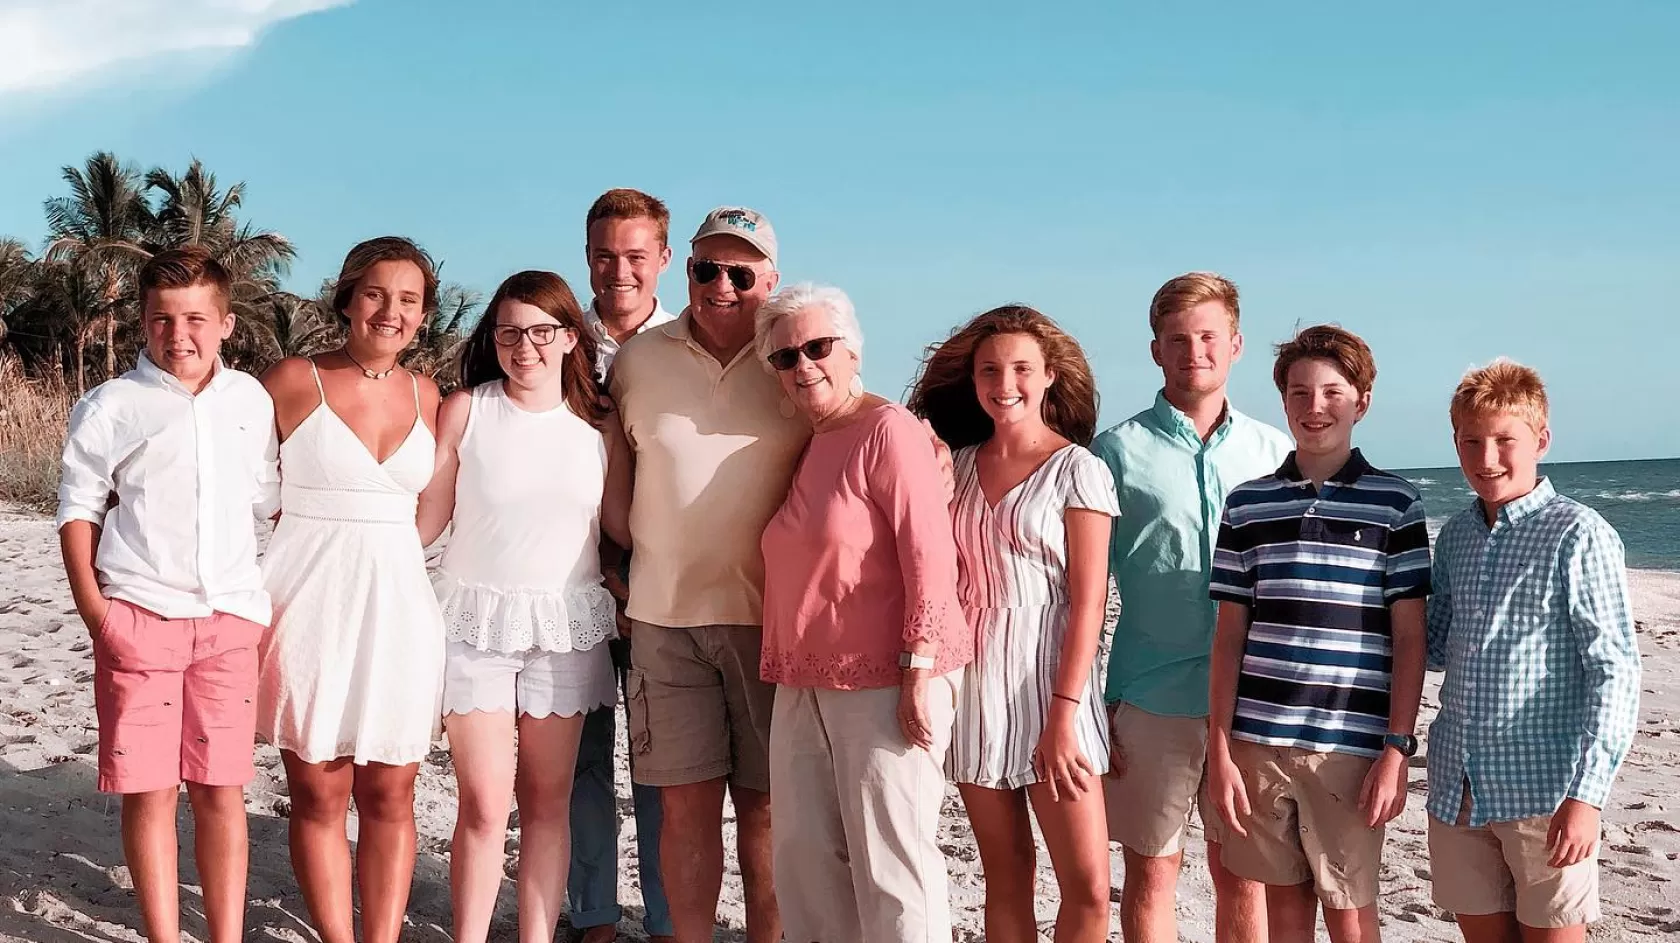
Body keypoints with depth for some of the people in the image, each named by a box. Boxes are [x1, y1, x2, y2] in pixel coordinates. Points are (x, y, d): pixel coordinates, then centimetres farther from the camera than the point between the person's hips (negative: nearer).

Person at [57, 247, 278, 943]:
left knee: (221, 790, 4)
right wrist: (94, 609, -6)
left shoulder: (253, 401, 8)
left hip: (230, 618, 2)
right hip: (139, 617, -2)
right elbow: (78, 508, 3)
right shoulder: (112, 407, 0)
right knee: (149, 789, 1)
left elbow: (274, 502, 14)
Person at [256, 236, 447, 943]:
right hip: (309, 600, -3)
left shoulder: (425, 395, 9)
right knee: (319, 792, 2)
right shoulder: (292, 382, -3)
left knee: (389, 793, 5)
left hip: (397, 606, 3)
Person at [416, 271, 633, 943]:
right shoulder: (465, 410, -1)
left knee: (547, 800, 5)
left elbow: (624, 529, 8)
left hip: (565, 625, 2)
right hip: (476, 617, -2)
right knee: (485, 803, -6)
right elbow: (426, 516, 2)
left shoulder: (600, 426, 4)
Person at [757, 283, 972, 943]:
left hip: (884, 683, -8)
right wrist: (785, 673, 15)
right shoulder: (801, 448, 16)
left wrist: (919, 675, -18)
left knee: (889, 859, -3)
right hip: (805, 685, 8)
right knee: (804, 853, 10)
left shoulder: (887, 429, -8)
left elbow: (931, 555, -15)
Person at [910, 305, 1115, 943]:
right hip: (971, 676, 4)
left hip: (1045, 677, -4)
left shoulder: (1077, 470, -4)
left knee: (1088, 888, -6)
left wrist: (1064, 716, -14)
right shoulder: (956, 465, 9)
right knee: (1005, 877, 10)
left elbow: (1088, 601, -9)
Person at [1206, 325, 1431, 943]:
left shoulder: (1395, 504, 0)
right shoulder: (1247, 504, 7)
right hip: (1259, 740, 2)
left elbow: (1409, 640, 0)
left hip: (1352, 746, -2)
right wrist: (1219, 749, 2)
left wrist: (1397, 749, -7)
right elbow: (1229, 636, 7)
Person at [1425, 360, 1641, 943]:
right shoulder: (1456, 537, 10)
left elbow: (1615, 671, -12)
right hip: (1457, 786, 6)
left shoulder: (1579, 534, -9)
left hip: (1543, 787, -5)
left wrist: (1587, 794, -18)